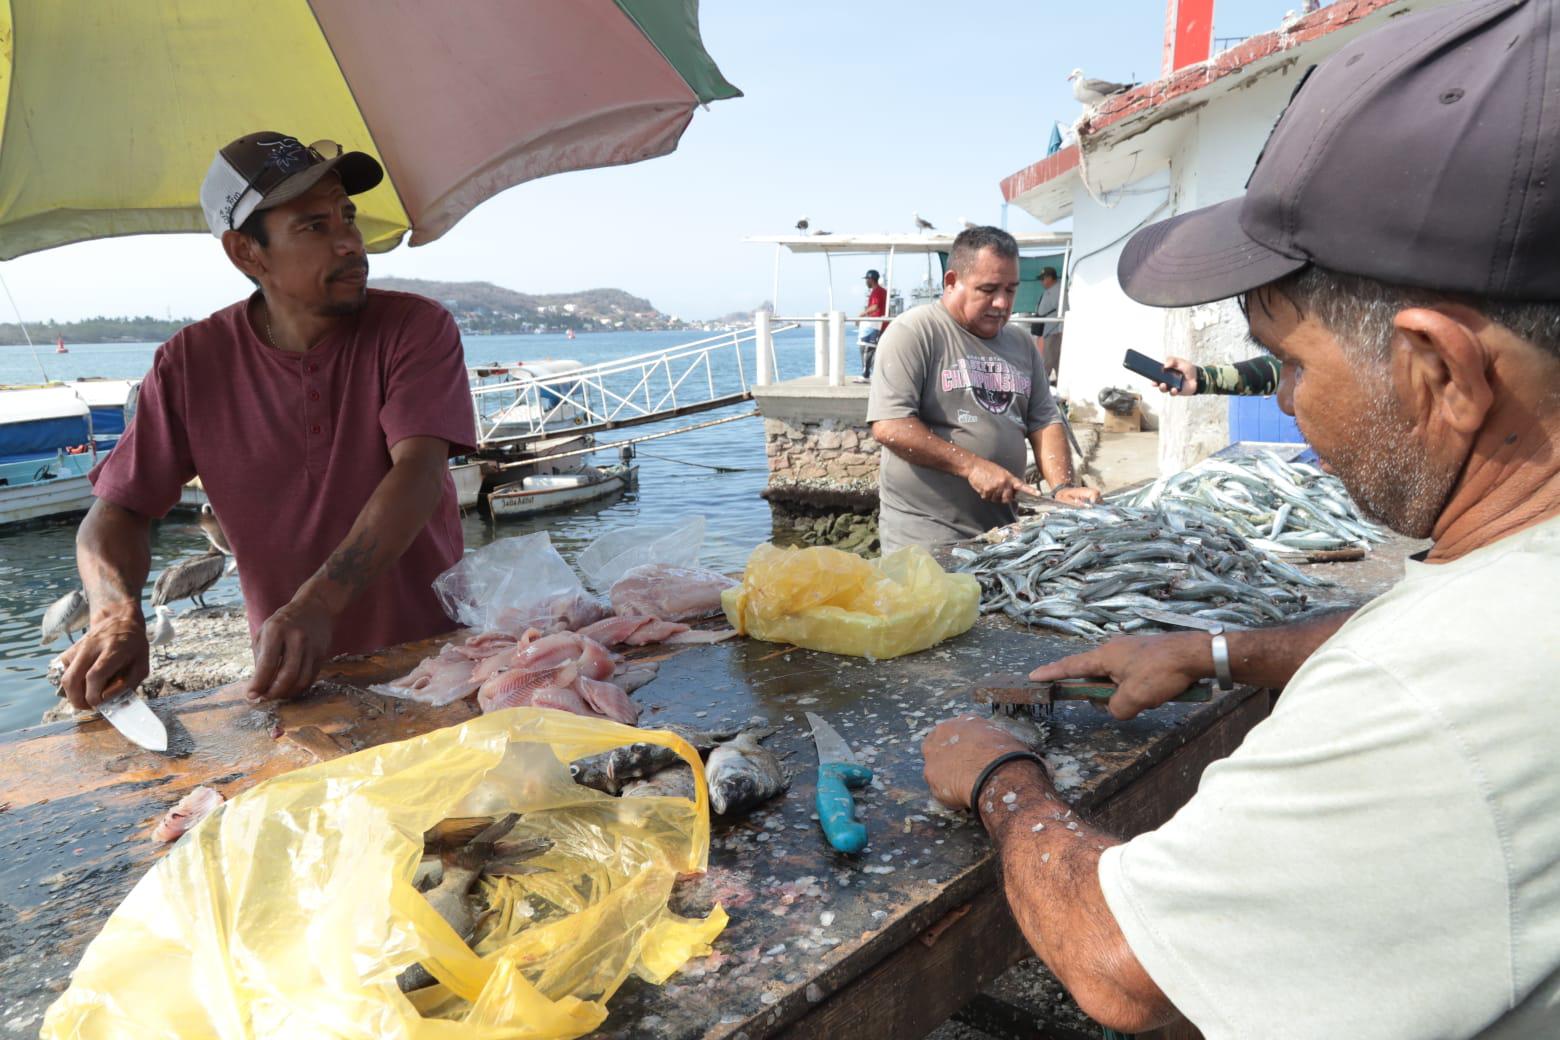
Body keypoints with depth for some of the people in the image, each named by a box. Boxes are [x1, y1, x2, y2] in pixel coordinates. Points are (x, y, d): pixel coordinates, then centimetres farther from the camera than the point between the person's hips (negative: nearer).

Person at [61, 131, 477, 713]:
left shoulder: (416, 328, -8)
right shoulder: (190, 365, 0)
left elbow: (419, 472, -21)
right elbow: (115, 513, 3)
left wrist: (317, 605, -34)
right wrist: (118, 616, -20)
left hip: (433, 650, -2)